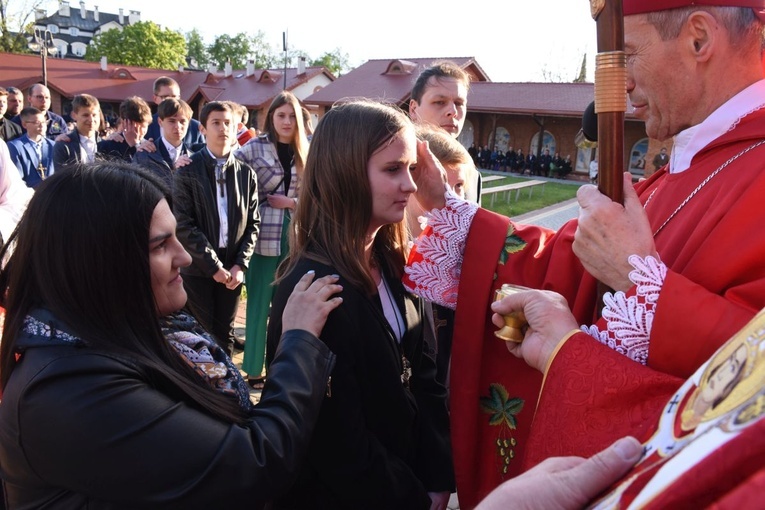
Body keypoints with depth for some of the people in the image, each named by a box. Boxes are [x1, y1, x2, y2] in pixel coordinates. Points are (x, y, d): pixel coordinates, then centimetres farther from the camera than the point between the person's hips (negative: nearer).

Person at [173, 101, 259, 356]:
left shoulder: (246, 173, 7)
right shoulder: (187, 170, -4)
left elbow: (253, 222, 6)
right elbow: (183, 224, -10)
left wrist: (241, 264, -5)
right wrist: (213, 265, -13)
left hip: (232, 266, 3)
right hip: (198, 267, -3)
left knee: (225, 334, 11)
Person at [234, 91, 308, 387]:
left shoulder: (305, 153, 8)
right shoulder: (254, 148, -3)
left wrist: (292, 202, -7)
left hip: (296, 235, 3)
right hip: (264, 236, -3)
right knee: (259, 304, 4)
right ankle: (253, 370, 17)